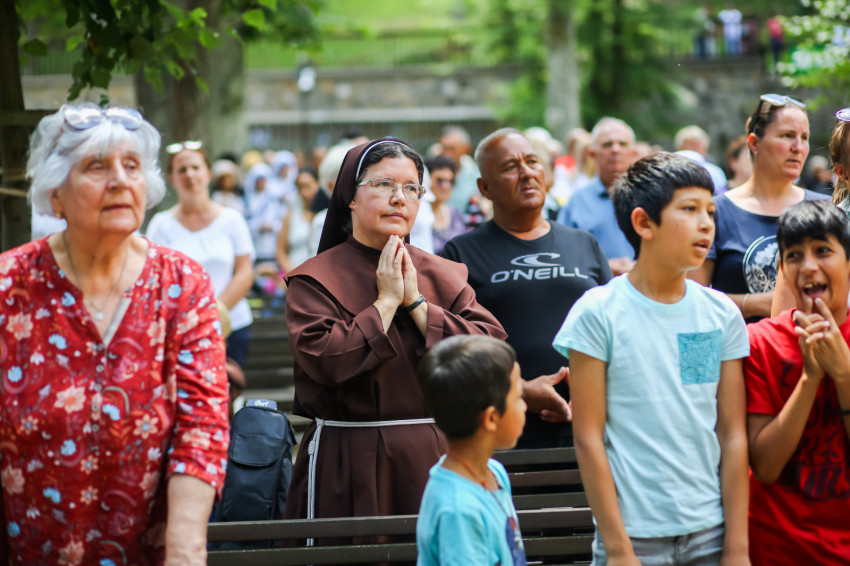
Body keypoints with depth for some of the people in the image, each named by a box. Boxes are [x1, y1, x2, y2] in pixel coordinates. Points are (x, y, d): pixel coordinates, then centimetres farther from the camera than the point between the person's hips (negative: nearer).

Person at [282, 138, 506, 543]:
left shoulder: (445, 277, 9)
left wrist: (416, 302, -8)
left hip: (433, 459, 3)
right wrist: (387, 301, -11)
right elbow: (326, 361, -18)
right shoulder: (314, 280, -2)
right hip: (348, 461, -3)